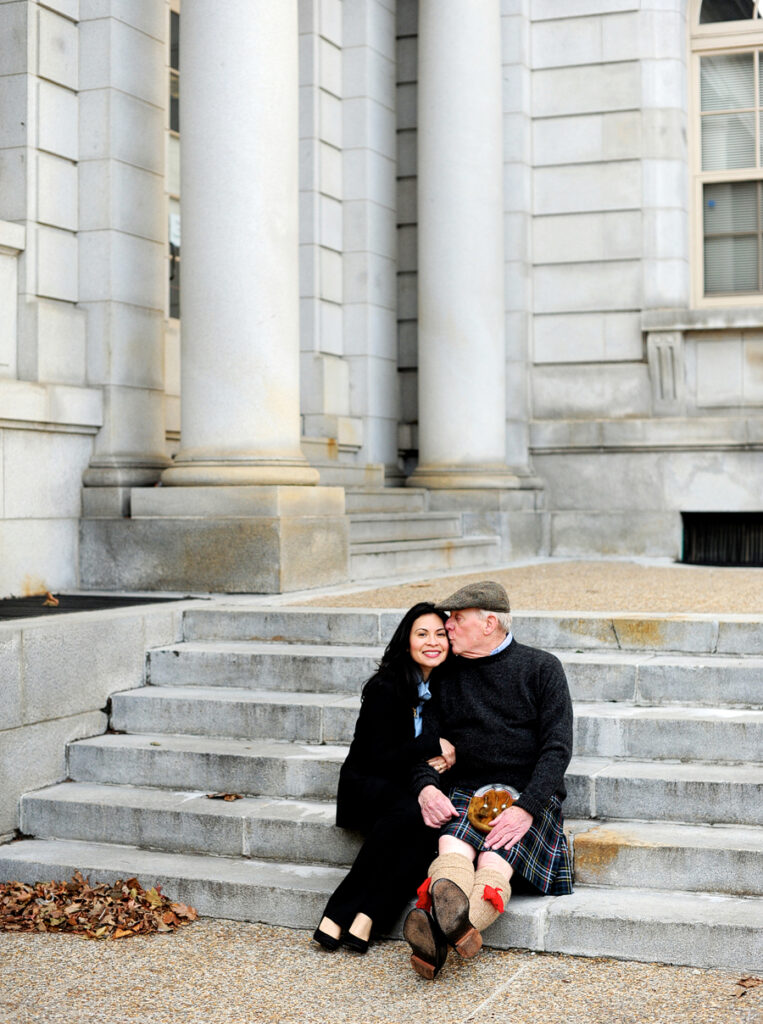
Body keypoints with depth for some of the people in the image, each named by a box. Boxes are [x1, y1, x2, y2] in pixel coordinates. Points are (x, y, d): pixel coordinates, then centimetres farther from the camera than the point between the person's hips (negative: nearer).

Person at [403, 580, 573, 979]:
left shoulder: (541, 668, 6)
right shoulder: (447, 673, 16)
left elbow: (557, 748, -2)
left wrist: (526, 808, -18)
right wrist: (426, 786, -7)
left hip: (529, 795, -2)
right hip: (465, 794, 2)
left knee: (495, 858, -33)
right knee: (453, 847, -33)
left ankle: (441, 934, -62)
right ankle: (453, 921, -63)